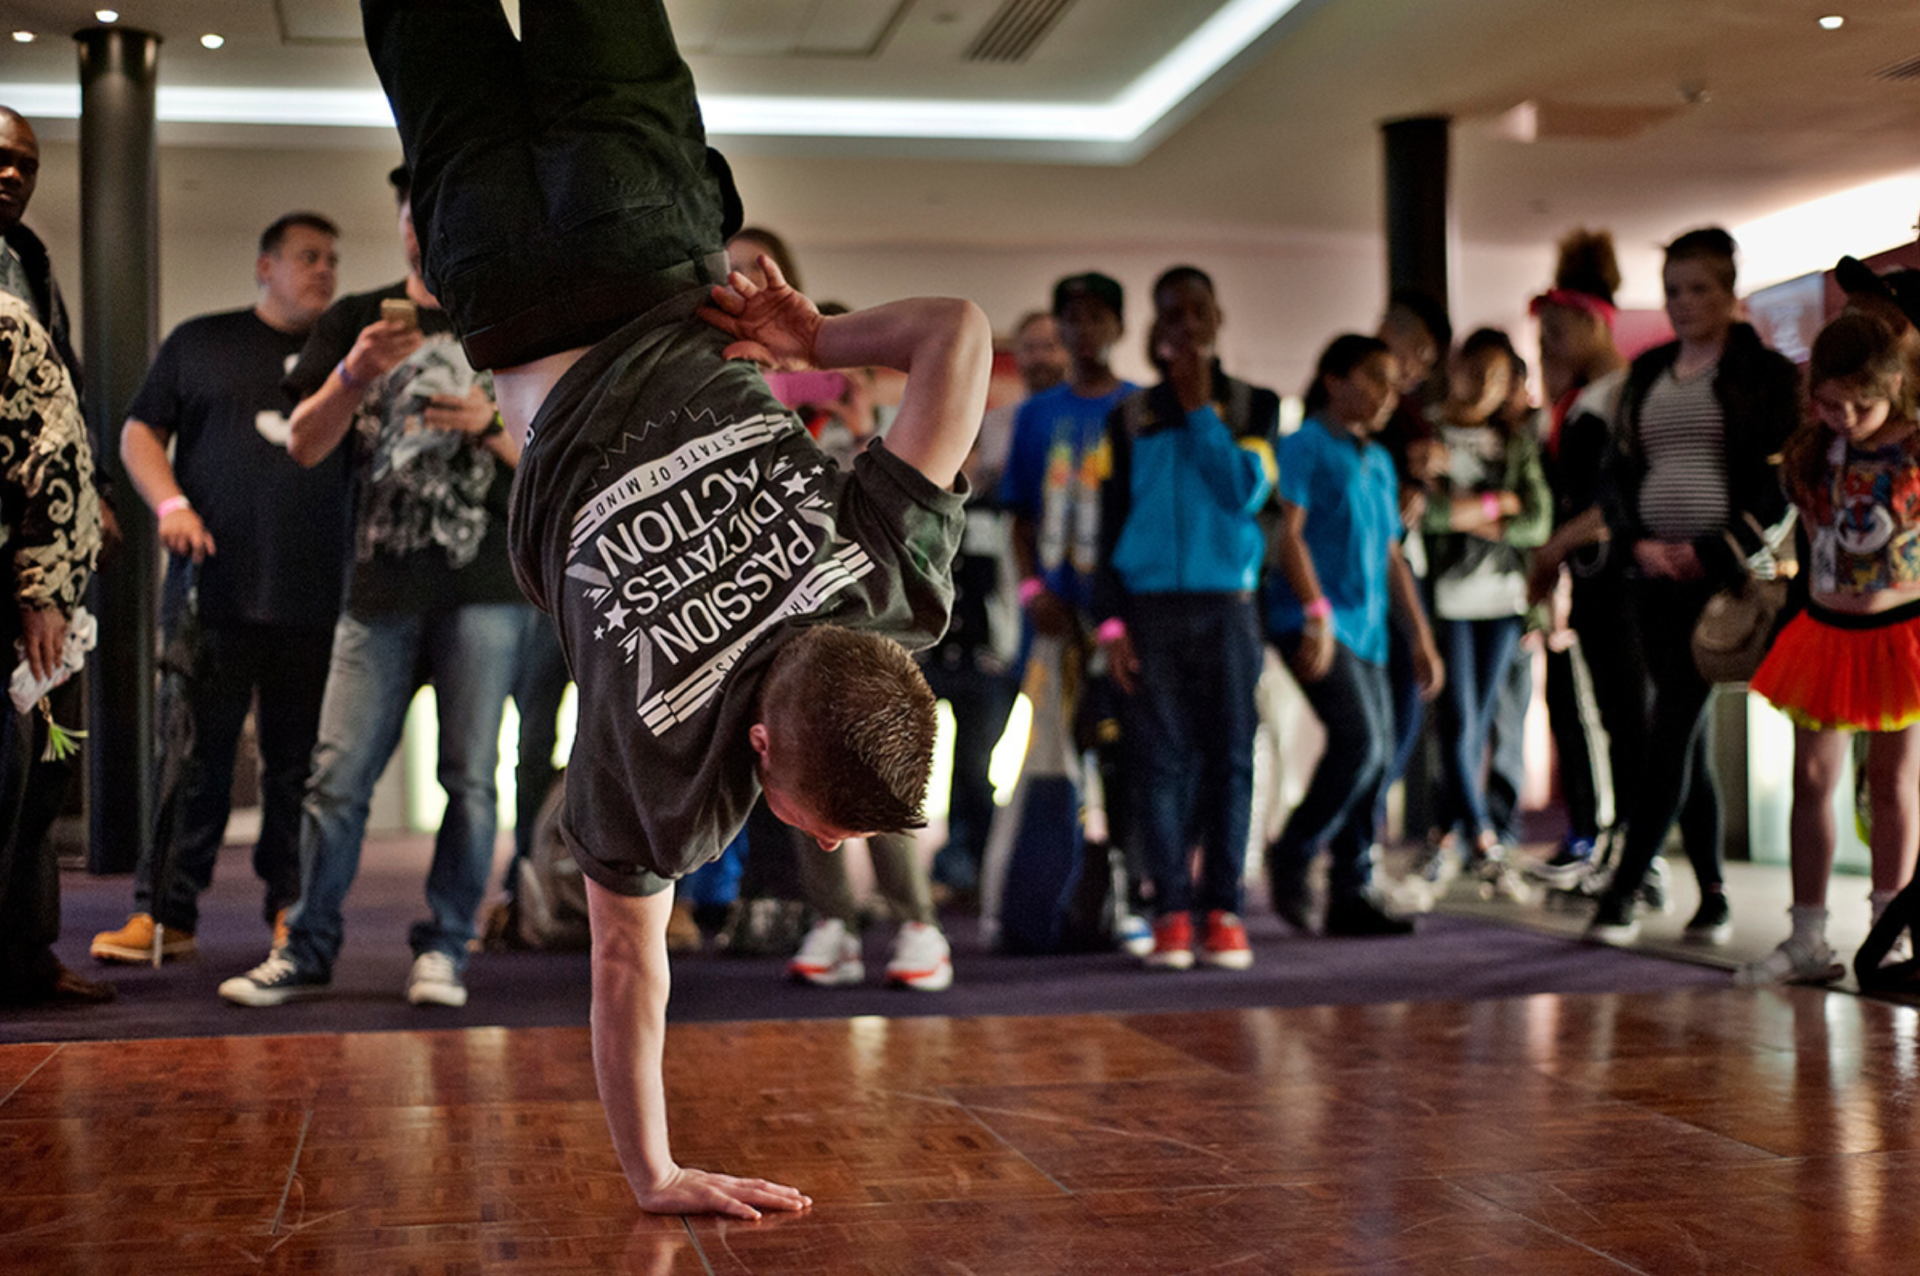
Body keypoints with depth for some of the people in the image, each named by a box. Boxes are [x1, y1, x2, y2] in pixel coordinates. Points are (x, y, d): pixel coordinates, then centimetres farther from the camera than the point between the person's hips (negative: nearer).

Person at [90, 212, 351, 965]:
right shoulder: (202, 342, 12)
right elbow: (140, 432, 12)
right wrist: (170, 504, -6)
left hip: (317, 598, 2)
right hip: (215, 588, -1)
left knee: (299, 761, 5)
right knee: (194, 755, -2)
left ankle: (292, 905, 15)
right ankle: (165, 913, 3)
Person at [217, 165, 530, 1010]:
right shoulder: (353, 322, 12)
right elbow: (304, 447, 4)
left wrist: (493, 425, -15)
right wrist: (355, 375, -12)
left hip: (483, 589, -1)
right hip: (380, 590, 1)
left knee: (469, 777, -1)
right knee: (337, 776, 0)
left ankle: (443, 948, 11)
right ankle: (308, 949, 12)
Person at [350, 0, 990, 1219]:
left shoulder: (895, 574, -28)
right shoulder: (659, 759, -31)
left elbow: (962, 334, -20)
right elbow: (628, 968, -16)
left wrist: (818, 338, -5)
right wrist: (653, 1178, -10)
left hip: (656, 251, 1)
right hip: (523, 317, -1)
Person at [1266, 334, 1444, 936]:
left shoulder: (1379, 462, 21)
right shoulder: (1304, 446, -1)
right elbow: (1289, 532, -10)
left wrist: (1421, 638, 19)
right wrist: (1317, 613, -19)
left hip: (1366, 628, 8)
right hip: (1313, 623, -8)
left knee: (1375, 756, 3)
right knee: (1359, 740, -20)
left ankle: (1351, 894, 9)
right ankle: (1291, 857, -4)